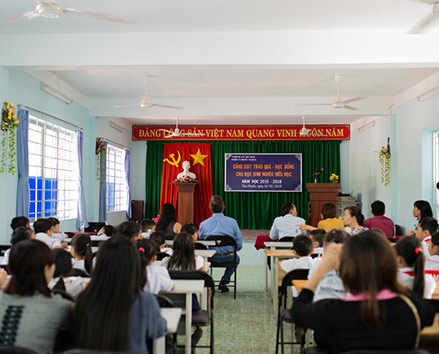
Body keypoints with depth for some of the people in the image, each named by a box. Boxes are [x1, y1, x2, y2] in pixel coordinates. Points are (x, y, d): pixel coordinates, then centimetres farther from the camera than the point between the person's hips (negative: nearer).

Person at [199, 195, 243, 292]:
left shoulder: (203, 224, -8)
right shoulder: (232, 222, -9)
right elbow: (239, 245, -5)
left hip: (212, 258, 1)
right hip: (229, 258, -1)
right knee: (236, 258, 35)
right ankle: (224, 281, 23)